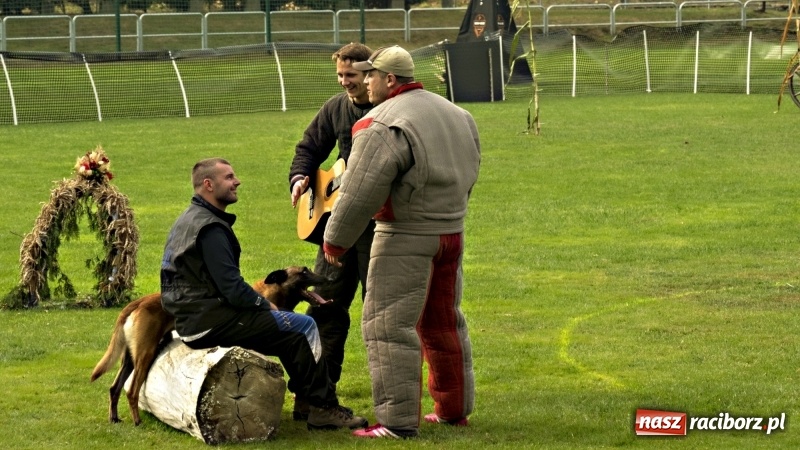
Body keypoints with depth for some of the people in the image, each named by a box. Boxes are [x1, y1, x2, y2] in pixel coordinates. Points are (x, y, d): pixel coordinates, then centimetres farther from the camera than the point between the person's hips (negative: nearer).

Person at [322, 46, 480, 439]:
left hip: (406, 238, -9)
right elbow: (468, 175, 21)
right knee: (444, 323, 19)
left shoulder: (383, 126, -17)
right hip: (452, 231, 9)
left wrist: (335, 241, -7)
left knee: (389, 326, -3)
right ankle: (454, 408, 27)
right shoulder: (456, 114, 11)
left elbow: (360, 193, -19)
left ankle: (398, 421, -6)